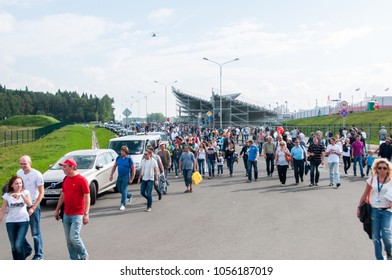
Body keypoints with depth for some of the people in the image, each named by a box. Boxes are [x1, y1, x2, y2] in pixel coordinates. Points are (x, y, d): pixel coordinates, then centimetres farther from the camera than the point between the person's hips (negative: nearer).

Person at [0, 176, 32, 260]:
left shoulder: (25, 192, -1)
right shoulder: (7, 195, 2)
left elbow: (29, 204, -18)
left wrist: (21, 194, -29)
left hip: (23, 221, -2)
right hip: (10, 222, 2)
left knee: (18, 245, -13)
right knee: (13, 246, 7)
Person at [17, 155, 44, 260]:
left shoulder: (37, 175, -12)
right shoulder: (18, 173, 3)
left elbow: (41, 193, -10)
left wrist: (33, 208, -15)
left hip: (33, 205, -5)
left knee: (35, 232, 1)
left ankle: (39, 255, 14)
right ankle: (27, 249, 30)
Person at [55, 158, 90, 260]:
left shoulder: (82, 180, -12)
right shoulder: (65, 179, 10)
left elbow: (87, 197, -13)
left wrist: (86, 214, -18)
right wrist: (57, 210, 18)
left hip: (77, 214, -7)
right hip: (66, 214, 7)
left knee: (74, 238, -12)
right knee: (69, 240, 8)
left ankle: (84, 256, 11)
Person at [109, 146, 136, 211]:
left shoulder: (129, 159, -9)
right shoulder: (118, 158, 4)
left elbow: (133, 169, -7)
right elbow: (114, 166, 13)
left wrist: (132, 179, -9)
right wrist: (111, 175, 8)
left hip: (126, 176, -6)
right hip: (119, 176, 6)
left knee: (124, 190, -9)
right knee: (120, 190, 12)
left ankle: (123, 204, -4)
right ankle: (129, 196, 38)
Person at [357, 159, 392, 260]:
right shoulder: (372, 180, 3)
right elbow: (365, 195, 9)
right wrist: (359, 207, 8)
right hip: (374, 210, 2)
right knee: (375, 237, 4)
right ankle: (379, 258, 18)